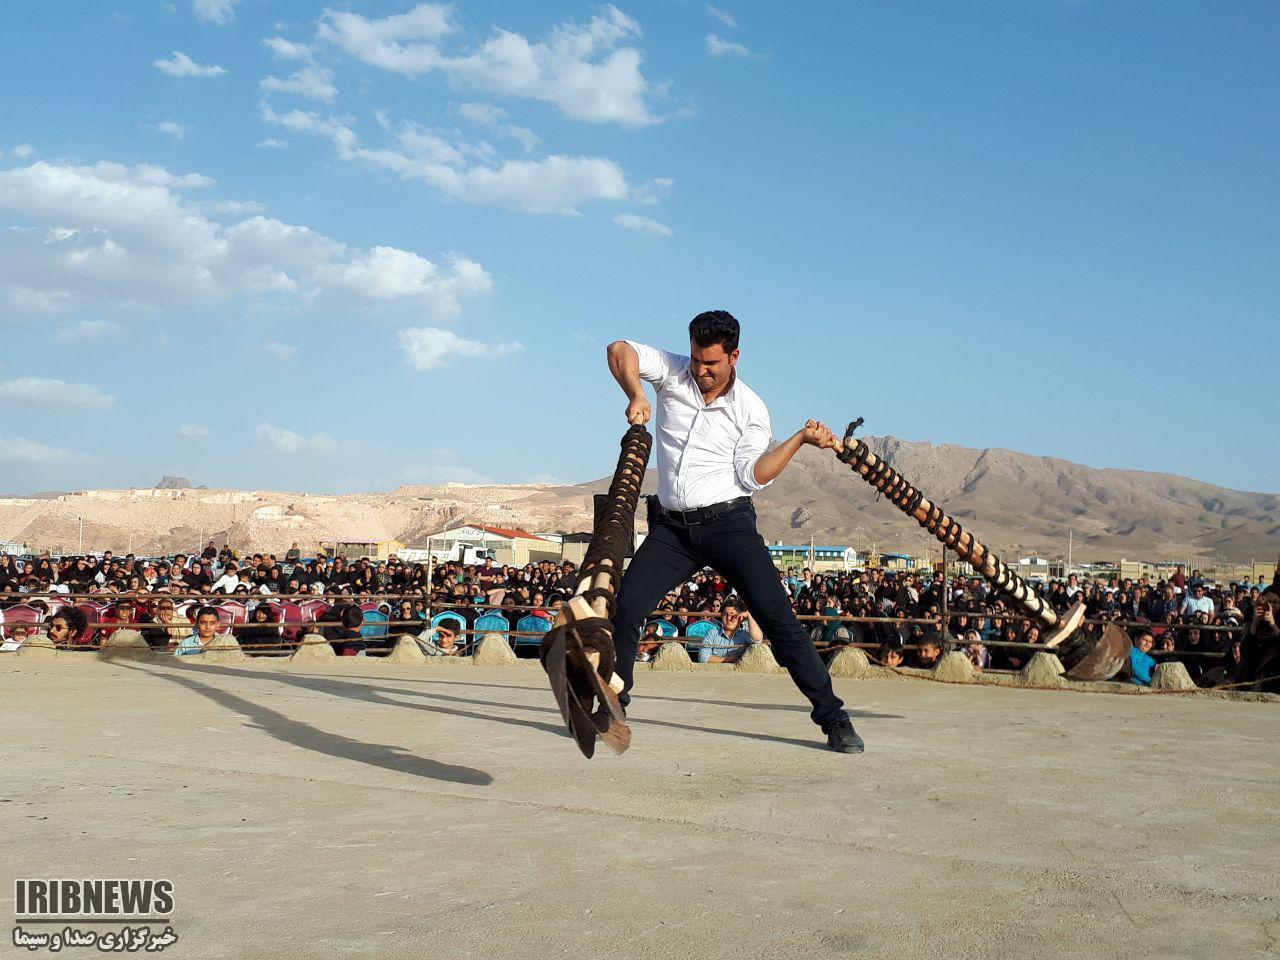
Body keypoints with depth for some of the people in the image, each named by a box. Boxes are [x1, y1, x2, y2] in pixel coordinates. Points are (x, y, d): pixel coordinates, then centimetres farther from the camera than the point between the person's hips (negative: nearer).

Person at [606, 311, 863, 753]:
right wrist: (636, 396, -19)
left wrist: (800, 438, -15)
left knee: (777, 616, -11)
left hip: (728, 522, -2)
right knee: (625, 608, -7)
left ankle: (833, 718, -6)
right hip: (673, 526, 2)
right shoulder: (672, 373, 4)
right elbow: (620, 350, -4)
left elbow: (752, 476, -7)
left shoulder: (751, 409, 1)